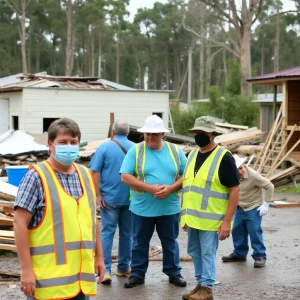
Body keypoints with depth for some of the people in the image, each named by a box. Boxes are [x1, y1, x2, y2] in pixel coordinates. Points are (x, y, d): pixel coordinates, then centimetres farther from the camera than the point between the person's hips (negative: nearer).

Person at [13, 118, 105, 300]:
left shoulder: (86, 175, 12)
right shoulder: (37, 176, -8)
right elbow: (20, 223, -12)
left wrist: (99, 257, 17)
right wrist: (26, 269, -15)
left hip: (81, 275, 6)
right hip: (49, 277, -6)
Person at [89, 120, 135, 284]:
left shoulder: (105, 147, -5)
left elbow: (95, 172, -10)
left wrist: (98, 195, -7)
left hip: (109, 197, -2)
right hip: (130, 198, 2)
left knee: (107, 232, 1)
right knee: (126, 233, 12)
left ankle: (105, 269, -6)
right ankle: (124, 267, 20)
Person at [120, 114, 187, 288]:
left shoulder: (176, 151, 2)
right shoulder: (135, 151, -4)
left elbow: (186, 175, 2)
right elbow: (125, 177, -10)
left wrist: (170, 188, -16)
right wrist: (150, 188, -18)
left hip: (170, 208, 1)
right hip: (142, 208, -1)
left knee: (170, 242, 13)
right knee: (140, 242, 11)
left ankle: (173, 272, 26)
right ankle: (138, 273, 23)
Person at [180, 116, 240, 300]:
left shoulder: (224, 157, -12)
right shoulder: (193, 154, 11)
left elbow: (235, 190, -13)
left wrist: (227, 221, -17)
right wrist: (185, 215, 15)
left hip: (211, 219, -7)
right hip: (193, 218, 7)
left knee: (207, 253, -1)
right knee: (195, 252, 13)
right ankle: (201, 285, 26)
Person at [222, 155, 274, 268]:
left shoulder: (253, 175, -26)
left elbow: (269, 186, -21)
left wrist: (266, 204, -19)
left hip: (253, 208, -7)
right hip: (240, 208, 7)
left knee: (255, 232, -7)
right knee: (237, 231, 12)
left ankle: (260, 256, 4)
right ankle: (239, 253, 28)